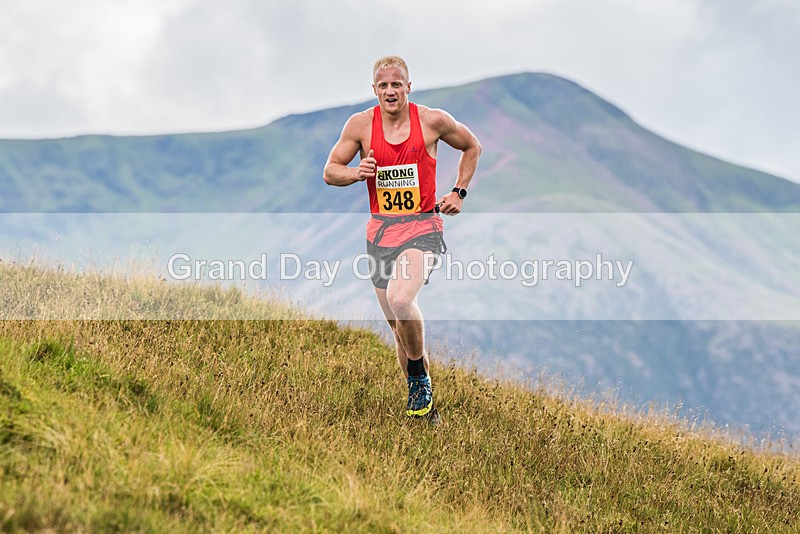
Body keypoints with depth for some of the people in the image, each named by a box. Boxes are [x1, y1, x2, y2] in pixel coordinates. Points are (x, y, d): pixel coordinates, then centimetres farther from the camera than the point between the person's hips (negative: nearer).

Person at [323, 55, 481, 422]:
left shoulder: (433, 121, -5)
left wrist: (459, 193, 5)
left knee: (400, 299, -30)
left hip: (422, 228, -4)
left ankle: (420, 381, -9)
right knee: (398, 324, 10)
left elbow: (472, 147, 13)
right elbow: (329, 172, 7)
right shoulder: (360, 124, -1)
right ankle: (422, 405, 27)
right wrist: (357, 173, -14)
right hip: (380, 230, 4)